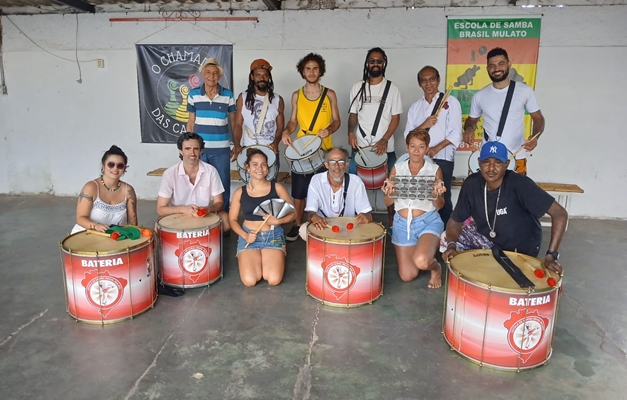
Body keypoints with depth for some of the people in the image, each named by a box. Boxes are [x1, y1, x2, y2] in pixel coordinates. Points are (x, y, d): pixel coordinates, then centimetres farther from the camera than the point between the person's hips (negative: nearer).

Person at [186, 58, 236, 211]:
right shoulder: (193, 94, 2)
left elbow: (234, 122, 7)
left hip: (221, 149, 0)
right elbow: (191, 122, 7)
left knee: (223, 186, 7)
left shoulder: (228, 95, 0)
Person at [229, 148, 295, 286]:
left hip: (273, 235, 0)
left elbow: (292, 213, 3)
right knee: (249, 280, -20)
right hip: (249, 236, 1)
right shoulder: (240, 192, 1)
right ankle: (257, 260, 14)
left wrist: (278, 221, -17)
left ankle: (268, 259, 13)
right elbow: (232, 219, 7)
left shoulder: (277, 188, -1)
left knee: (274, 280, -21)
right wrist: (245, 235, -10)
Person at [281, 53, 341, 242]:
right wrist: (287, 131, -12)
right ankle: (298, 225, 21)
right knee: (298, 191, 5)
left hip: (324, 149, -1)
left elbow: (337, 120, 3)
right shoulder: (296, 95, 5)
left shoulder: (329, 94, 0)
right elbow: (294, 121, 10)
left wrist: (329, 129, -19)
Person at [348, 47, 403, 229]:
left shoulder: (392, 88, 1)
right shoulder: (358, 87, 7)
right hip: (360, 146, 2)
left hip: (385, 148, -1)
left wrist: (384, 140, -14)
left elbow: (395, 117, -1)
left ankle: (392, 221, 17)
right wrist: (351, 132, -9)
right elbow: (353, 113, 10)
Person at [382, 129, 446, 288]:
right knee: (407, 276, 3)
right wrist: (388, 193, -22)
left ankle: (435, 267, 7)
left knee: (421, 262, -30)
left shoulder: (435, 170, -4)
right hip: (402, 223, 3)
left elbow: (439, 206, -2)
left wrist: (437, 195, -25)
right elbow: (388, 202, 1)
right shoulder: (397, 168, 0)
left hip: (428, 221, -2)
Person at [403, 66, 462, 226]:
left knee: (443, 200, -1)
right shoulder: (415, 107, 15)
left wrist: (436, 148, -17)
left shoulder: (450, 102, 3)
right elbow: (407, 135, 9)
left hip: (442, 159, -3)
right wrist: (423, 126, -9)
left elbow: (456, 133, -5)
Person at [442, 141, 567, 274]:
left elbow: (560, 213, -28)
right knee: (446, 239, -2)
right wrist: (451, 245, -28)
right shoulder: (472, 184, -15)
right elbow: (455, 221, -8)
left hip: (519, 251, -5)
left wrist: (551, 255, -34)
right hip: (488, 240, 5)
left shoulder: (519, 184, -29)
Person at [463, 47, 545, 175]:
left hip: (516, 159, -1)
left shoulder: (524, 91, -1)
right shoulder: (480, 95, 4)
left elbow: (538, 118, 6)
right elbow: (472, 119, 17)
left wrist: (534, 137, -14)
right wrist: (469, 129, -7)